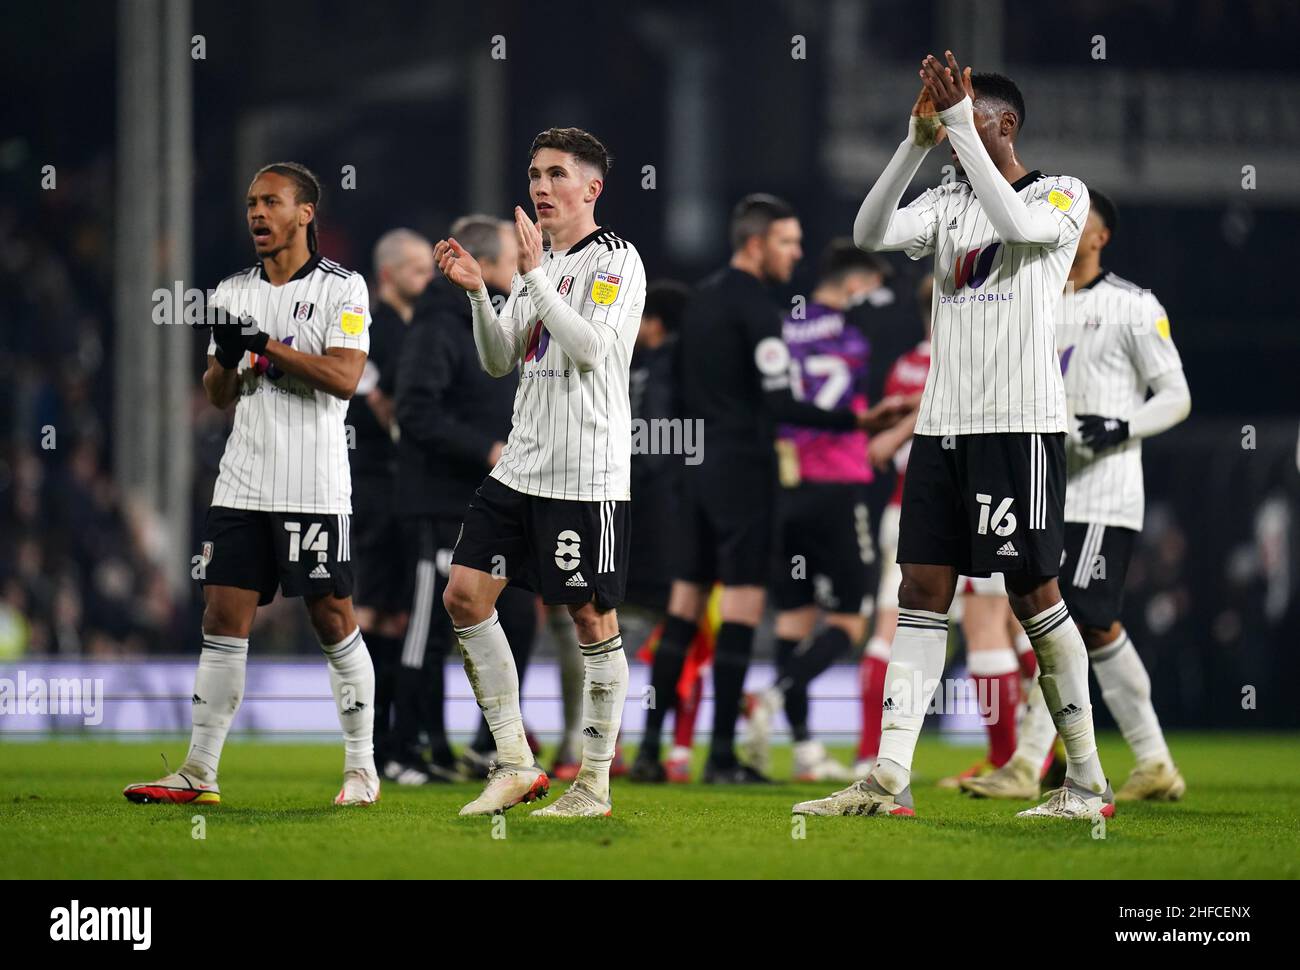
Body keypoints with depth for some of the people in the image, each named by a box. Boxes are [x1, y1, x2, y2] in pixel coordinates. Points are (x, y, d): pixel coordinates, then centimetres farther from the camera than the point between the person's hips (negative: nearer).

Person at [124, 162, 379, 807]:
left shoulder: (342, 289, -4)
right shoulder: (233, 293, 13)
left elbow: (343, 377, -16)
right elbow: (218, 397, 15)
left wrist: (269, 345, -16)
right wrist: (228, 358, -7)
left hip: (314, 489, -5)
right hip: (242, 484, 5)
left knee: (333, 620, 0)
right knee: (223, 618, 1)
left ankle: (361, 770, 9)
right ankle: (200, 773, 2)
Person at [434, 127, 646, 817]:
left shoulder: (615, 261, -7)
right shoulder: (536, 265, 17)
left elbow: (590, 347, -20)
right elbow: (499, 361, 16)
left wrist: (535, 275, -18)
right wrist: (476, 293, 1)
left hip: (586, 475, -8)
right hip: (520, 467, 8)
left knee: (591, 618, -1)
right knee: (465, 595, 1)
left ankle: (594, 782, 7)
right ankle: (515, 765, 7)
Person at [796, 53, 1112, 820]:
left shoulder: (1063, 195, -1)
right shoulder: (947, 204, 14)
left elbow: (1018, 224, -23)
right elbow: (871, 232, -2)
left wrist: (959, 124, -22)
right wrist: (920, 140, -12)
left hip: (1022, 424, -6)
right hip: (943, 423, 6)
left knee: (1034, 592, -4)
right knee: (922, 590, 0)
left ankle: (1089, 781, 4)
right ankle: (891, 779, -4)